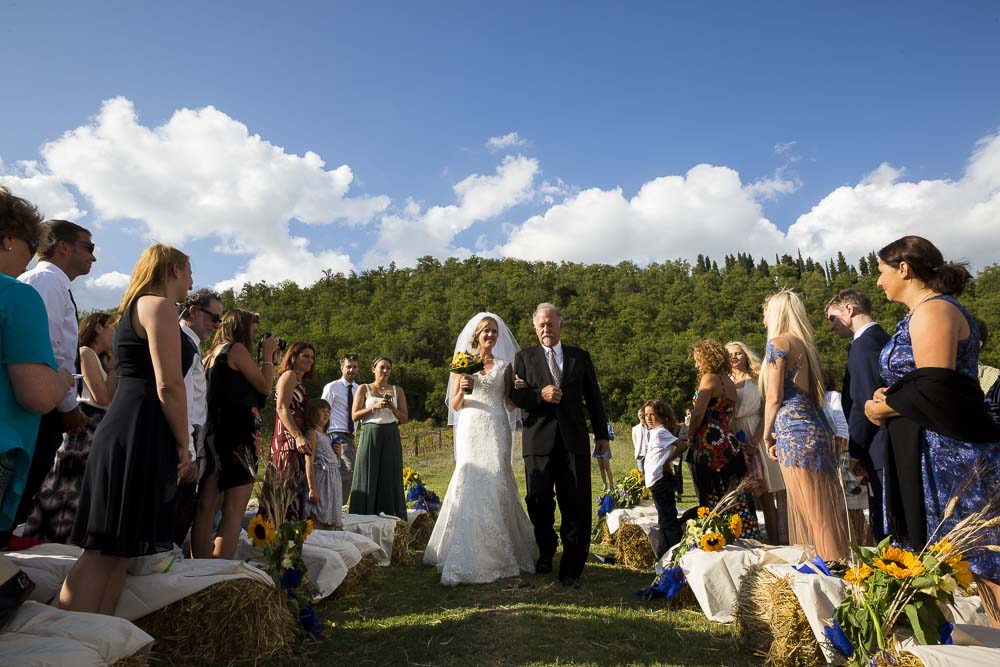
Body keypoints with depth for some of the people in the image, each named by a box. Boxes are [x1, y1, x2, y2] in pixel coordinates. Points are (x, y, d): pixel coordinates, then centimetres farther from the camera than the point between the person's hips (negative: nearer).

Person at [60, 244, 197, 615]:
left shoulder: (134, 308, 23)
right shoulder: (160, 305, -8)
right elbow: (169, 385, -17)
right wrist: (183, 448, -8)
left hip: (124, 428, 10)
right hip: (141, 434, -10)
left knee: (116, 550, 10)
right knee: (107, 549, -8)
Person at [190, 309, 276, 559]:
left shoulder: (212, 354, 20)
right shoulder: (237, 348, -5)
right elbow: (265, 387, -4)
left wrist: (267, 360, 22)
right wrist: (268, 356, 8)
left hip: (215, 433, 9)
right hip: (237, 434, -9)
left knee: (207, 509, 7)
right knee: (234, 513, -6)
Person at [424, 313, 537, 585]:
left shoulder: (504, 366, 11)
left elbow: (510, 405, 8)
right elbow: (455, 405, 6)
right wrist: (462, 390, -14)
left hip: (497, 431, 1)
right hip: (471, 431, -1)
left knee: (496, 484, -3)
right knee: (471, 483, -7)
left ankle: (499, 551, 12)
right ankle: (469, 555, 6)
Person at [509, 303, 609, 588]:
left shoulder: (580, 357, 11)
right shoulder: (524, 358, 8)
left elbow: (593, 397, 13)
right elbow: (515, 396, 2)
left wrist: (602, 434, 11)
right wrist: (540, 395, -15)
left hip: (574, 439, 0)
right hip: (539, 439, 0)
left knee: (576, 504, -1)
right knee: (539, 502, 7)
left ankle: (572, 568, 11)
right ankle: (545, 553, 30)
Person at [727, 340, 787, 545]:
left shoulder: (758, 380, 3)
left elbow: (766, 412, -5)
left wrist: (755, 440, -16)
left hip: (760, 437, -2)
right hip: (739, 441, 2)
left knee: (776, 490, -3)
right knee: (763, 495, 5)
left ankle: (785, 540, 2)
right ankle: (773, 541, 9)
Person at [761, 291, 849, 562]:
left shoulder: (778, 343, -6)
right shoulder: (805, 345, 17)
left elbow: (774, 397, -11)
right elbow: (815, 393, 17)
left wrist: (767, 435, 2)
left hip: (795, 432, -8)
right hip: (817, 427, 9)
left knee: (814, 515, -3)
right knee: (827, 513, 12)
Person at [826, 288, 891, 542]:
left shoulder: (864, 344, -13)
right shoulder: (881, 338, 16)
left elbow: (864, 404, -19)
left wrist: (855, 453, -9)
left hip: (879, 452, -10)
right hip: (893, 447, 10)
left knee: (884, 529, -4)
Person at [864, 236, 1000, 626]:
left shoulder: (932, 310, -15)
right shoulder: (929, 310, 17)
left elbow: (936, 387, -23)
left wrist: (881, 408, -11)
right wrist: (892, 397, 6)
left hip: (947, 451, -10)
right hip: (932, 451, 10)